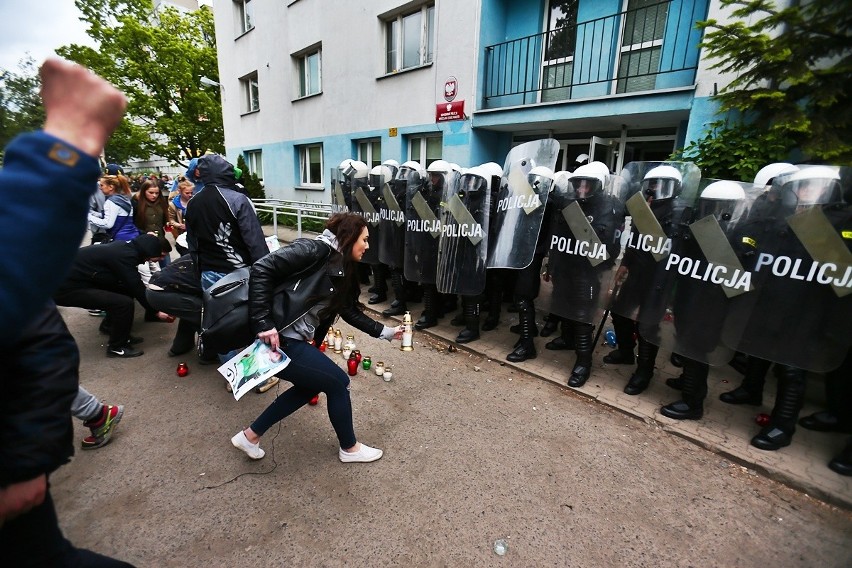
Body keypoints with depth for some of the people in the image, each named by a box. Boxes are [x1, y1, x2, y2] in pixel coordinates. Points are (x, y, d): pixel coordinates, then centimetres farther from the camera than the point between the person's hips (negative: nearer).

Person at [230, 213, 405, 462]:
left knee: (311, 385, 25)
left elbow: (351, 312, 17)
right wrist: (263, 324, -25)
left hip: (294, 340, 10)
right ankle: (349, 448, 26)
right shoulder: (316, 250, -16)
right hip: (277, 339, -10)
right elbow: (262, 269, -22)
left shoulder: (341, 270, 12)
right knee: (338, 382, 2)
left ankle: (250, 436, 37)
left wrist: (385, 332, 17)